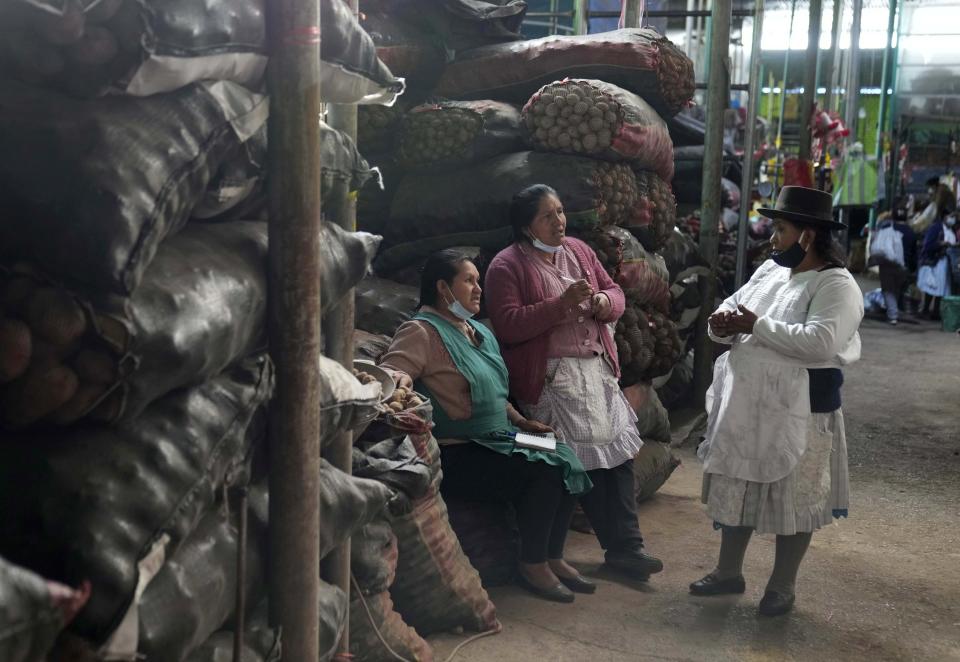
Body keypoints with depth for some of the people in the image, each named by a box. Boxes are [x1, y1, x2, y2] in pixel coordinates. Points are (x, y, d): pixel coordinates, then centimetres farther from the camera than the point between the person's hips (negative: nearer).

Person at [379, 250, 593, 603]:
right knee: (542, 471, -21)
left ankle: (552, 557, 5)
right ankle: (532, 566, -6)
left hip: (494, 440, 9)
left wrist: (520, 420, 16)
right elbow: (390, 369, -25)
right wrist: (400, 379, -47)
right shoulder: (422, 331, -10)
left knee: (564, 459, -7)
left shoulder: (479, 332, 19)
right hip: (457, 456, -9)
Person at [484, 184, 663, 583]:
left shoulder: (579, 251, 13)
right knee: (583, 460, -7)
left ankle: (625, 547, 8)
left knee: (618, 455, 1)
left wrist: (605, 302, -5)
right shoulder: (507, 266, -6)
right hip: (551, 379, -6)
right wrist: (562, 304, -21)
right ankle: (621, 547, 8)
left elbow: (614, 293, 19)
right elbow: (508, 325, -16)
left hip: (597, 370, 6)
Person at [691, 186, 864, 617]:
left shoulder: (836, 285, -13)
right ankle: (729, 572, 31)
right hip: (745, 406, 7)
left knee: (794, 498, 5)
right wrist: (723, 323, -13)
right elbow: (732, 308, 11)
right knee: (737, 488, 16)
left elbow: (820, 342, -27)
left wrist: (757, 325, -22)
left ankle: (782, 586, 21)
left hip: (798, 412, -7)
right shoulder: (769, 271, 10)